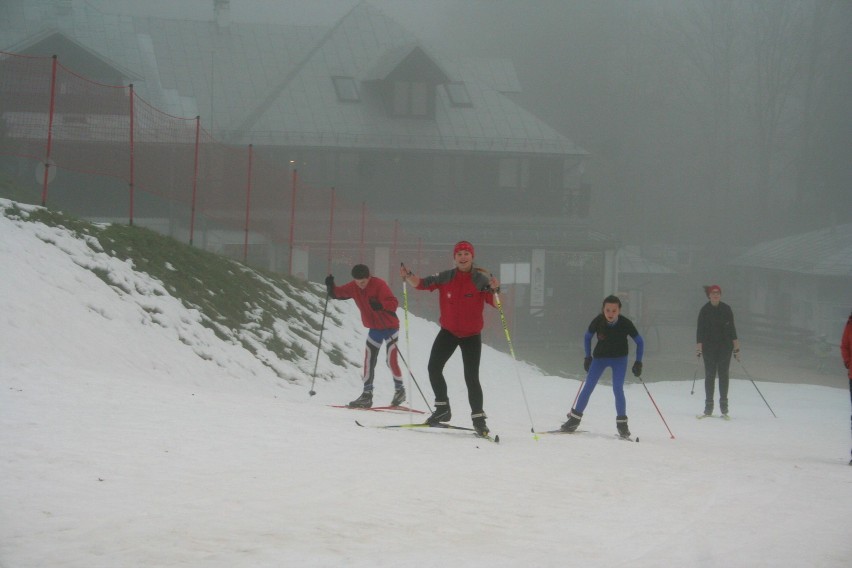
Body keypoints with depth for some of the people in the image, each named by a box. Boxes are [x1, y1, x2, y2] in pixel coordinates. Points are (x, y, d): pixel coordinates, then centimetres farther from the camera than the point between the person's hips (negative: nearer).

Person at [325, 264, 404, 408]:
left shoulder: (379, 285, -21)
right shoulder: (353, 287, -3)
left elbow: (394, 303, -29)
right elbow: (337, 293, 6)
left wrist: (380, 305, -49)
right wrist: (330, 286, -16)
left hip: (390, 327, -6)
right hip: (374, 329, 6)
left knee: (391, 360, -9)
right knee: (369, 360, 4)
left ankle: (399, 390, 10)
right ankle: (367, 394, 9)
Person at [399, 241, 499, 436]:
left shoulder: (481, 279, -12)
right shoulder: (446, 278, -4)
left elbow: (495, 303, -18)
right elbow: (422, 284, -2)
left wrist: (494, 290, -39)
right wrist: (408, 276, -22)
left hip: (472, 335, -3)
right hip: (448, 331, 3)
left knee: (471, 378, -8)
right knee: (434, 368, -3)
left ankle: (478, 418, 1)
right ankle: (442, 409, 13)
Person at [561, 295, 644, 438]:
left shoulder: (625, 324, -24)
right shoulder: (598, 321, -22)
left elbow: (640, 342, -10)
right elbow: (587, 337, -1)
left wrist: (638, 362, -13)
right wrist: (588, 357, -1)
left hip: (619, 358, -2)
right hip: (600, 357, 2)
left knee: (617, 389, -15)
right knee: (587, 387, -2)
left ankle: (622, 423, -4)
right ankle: (574, 419, 8)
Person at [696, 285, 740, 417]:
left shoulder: (726, 309, 2)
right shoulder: (705, 310, 0)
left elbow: (732, 328, 5)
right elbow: (700, 329, 0)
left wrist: (736, 347, 1)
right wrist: (699, 346, -8)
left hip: (725, 346, 1)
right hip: (709, 346, -1)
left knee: (723, 374, -1)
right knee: (710, 375, -1)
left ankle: (724, 402, 4)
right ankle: (708, 404, 3)